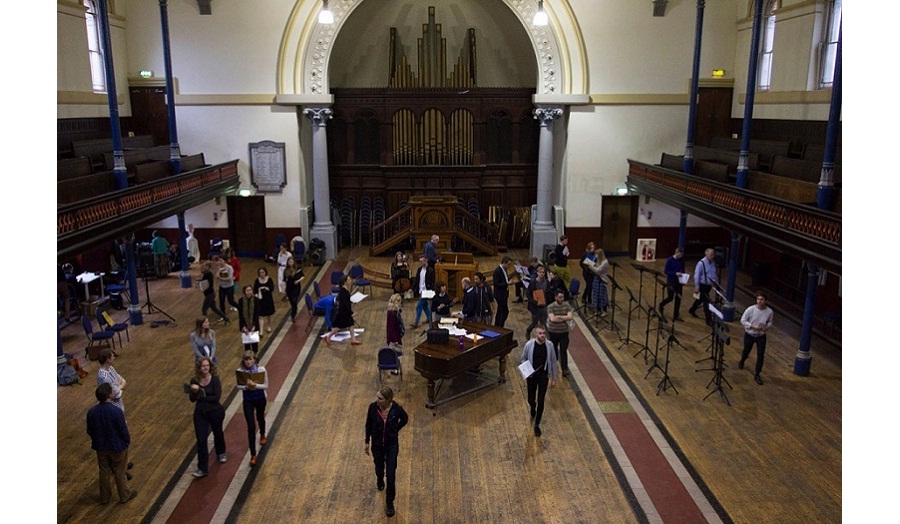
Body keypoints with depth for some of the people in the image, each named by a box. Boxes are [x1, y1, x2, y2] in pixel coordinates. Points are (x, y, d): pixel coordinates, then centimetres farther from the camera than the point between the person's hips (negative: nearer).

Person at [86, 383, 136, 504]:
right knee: (120, 472, 15)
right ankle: (124, 496, 32)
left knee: (104, 472, 22)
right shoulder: (116, 412, -29)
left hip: (101, 447, 4)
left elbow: (90, 431, -1)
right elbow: (123, 431, -19)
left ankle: (105, 497, 38)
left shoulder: (92, 412, -15)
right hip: (117, 447, -4)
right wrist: (128, 440, 1)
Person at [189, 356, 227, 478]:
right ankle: (203, 469, 4)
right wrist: (194, 391, -24)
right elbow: (192, 399, -4)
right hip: (200, 413, 2)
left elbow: (216, 397, -23)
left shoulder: (215, 380, -16)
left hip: (215, 412, -2)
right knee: (201, 440, -4)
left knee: (218, 433, 21)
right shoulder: (194, 381, -6)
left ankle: (221, 453, 51)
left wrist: (202, 397, -16)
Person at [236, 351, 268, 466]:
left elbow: (266, 385, -13)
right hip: (247, 400, 0)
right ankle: (253, 455, 1)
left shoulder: (261, 369, -17)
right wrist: (247, 386, -26)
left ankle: (262, 435, 61)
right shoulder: (240, 371, -14)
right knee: (251, 426, -5)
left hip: (260, 398, 0)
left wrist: (255, 385, -30)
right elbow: (238, 386, -6)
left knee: (260, 418, 27)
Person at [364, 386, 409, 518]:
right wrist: (367, 442, 3)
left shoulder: (397, 408, -24)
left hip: (392, 444, -2)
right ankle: (380, 480, 60)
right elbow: (368, 424, -3)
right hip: (377, 444, 2)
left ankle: (389, 502, 21)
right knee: (379, 468, 22)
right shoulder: (372, 407, -21)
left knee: (391, 474, 1)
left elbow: (405, 420, -1)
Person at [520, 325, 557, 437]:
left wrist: (554, 378, 3)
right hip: (532, 375, 0)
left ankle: (537, 425, 18)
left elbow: (553, 362, -1)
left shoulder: (549, 345, -12)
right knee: (531, 400, 13)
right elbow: (523, 359, 2)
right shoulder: (529, 344, -14)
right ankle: (533, 411, 51)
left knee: (540, 401, 1)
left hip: (544, 376, 0)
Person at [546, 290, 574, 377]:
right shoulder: (550, 307, -16)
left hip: (564, 332, 1)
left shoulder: (566, 305, -7)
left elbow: (570, 316, -17)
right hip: (553, 332, 0)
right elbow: (552, 319, -29)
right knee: (553, 348, 18)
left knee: (563, 350, -3)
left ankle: (565, 369, -2)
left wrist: (558, 316, -21)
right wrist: (565, 319, -18)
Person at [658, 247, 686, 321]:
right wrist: (675, 273, -24)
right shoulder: (670, 260, -12)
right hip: (671, 281, -5)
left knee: (678, 298, 6)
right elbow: (666, 271, -13)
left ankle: (676, 315, 16)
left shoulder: (681, 260, 2)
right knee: (670, 298, -1)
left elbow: (682, 270, 14)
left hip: (679, 281, 5)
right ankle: (661, 305, 30)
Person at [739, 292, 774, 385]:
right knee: (746, 351, 20)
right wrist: (753, 326, -24)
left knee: (761, 355, -2)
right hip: (749, 335, -1)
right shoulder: (750, 309, -20)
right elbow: (743, 320, -12)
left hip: (761, 336, 1)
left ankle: (757, 374, 11)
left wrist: (767, 327, -18)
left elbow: (770, 322, 4)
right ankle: (741, 362, 53)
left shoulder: (769, 312, -15)